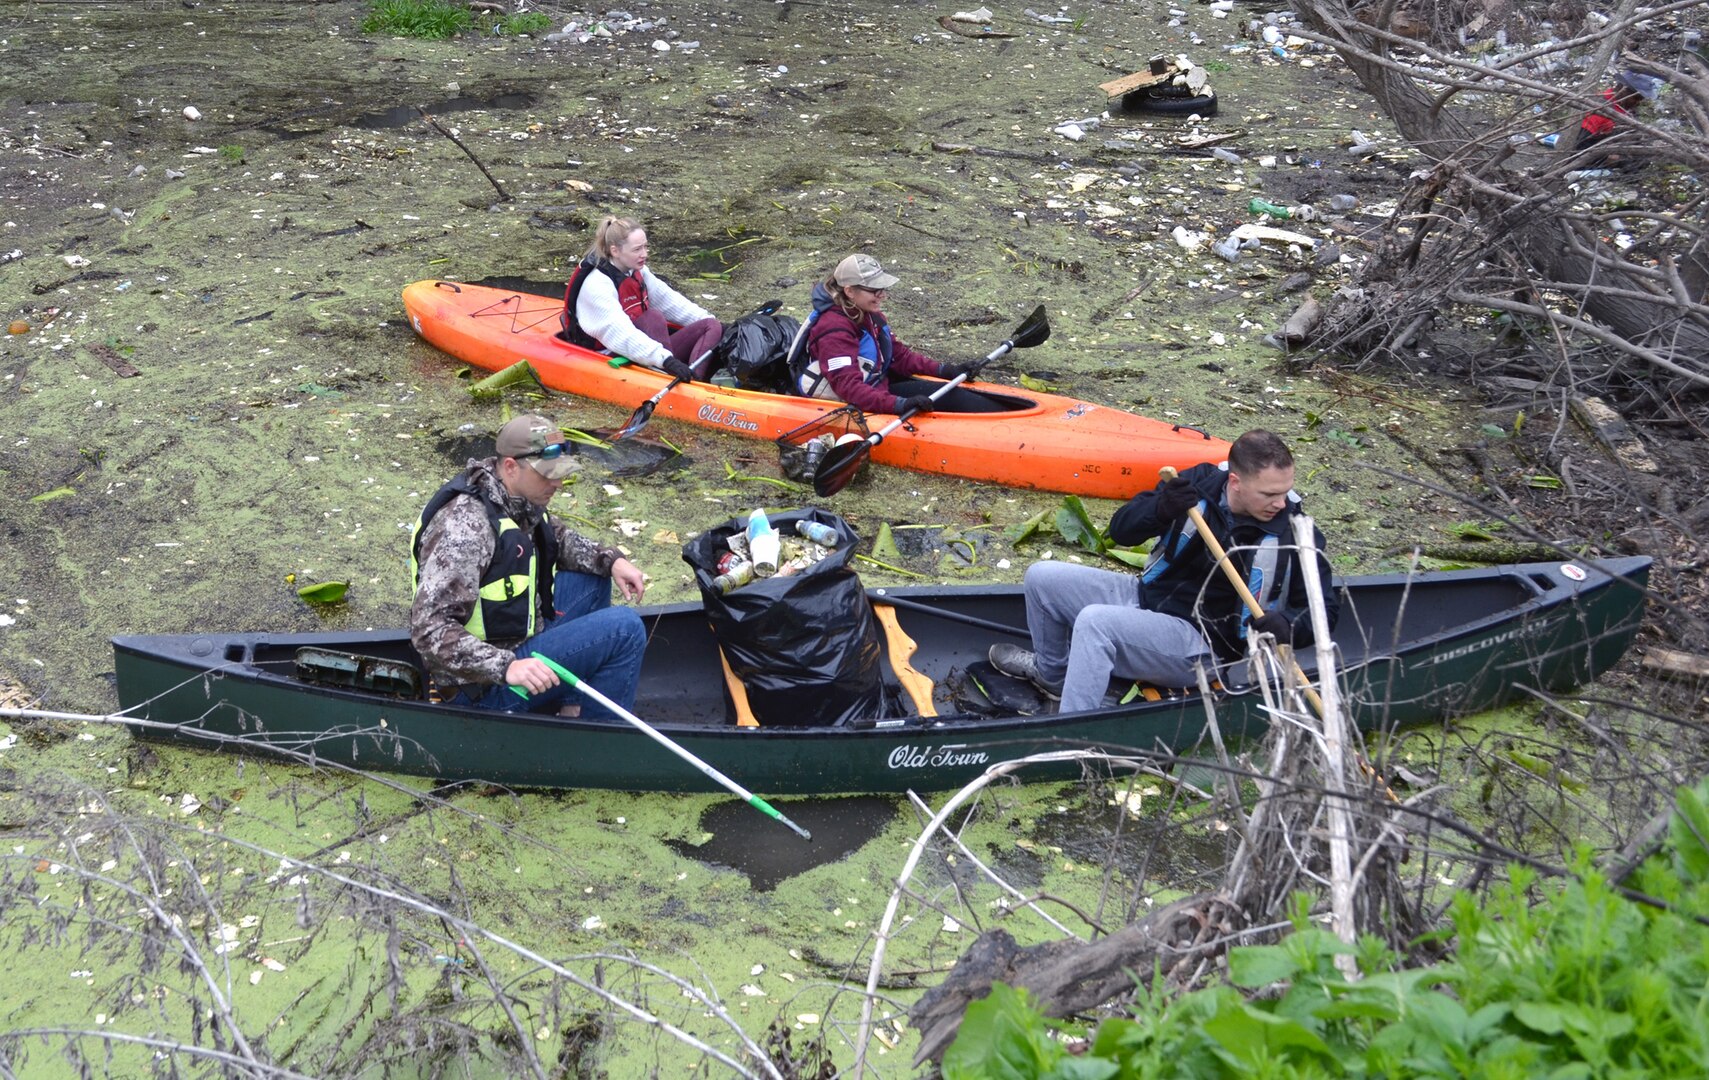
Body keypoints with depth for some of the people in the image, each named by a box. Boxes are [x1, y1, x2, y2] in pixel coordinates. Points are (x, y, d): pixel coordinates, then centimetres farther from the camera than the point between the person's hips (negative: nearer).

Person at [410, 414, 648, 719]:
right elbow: (429, 630, -34)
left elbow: (558, 539, 22)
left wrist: (610, 559, 4)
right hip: (484, 686, -10)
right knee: (624, 628, -16)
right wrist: (507, 668, -42)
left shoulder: (518, 499, 1)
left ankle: (573, 704, 14)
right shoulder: (466, 526, -28)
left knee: (592, 577, 18)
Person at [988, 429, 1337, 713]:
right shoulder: (1202, 482, -6)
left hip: (1201, 643, -6)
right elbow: (1120, 530, -3)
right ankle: (1052, 672, 30)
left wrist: (1287, 626, -35)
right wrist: (1161, 510, -25)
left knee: (1095, 622, -31)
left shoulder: (1293, 532, -16)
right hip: (1147, 595, 6)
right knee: (1041, 577, 3)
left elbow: (1324, 608, -12)